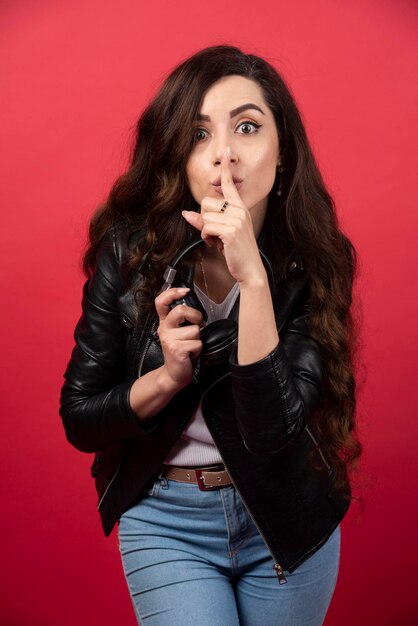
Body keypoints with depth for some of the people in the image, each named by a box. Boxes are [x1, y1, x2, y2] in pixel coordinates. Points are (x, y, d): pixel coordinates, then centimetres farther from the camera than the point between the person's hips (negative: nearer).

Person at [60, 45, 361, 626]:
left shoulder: (314, 262, -15)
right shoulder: (128, 251, -13)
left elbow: (271, 429, -24)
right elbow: (78, 417, -6)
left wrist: (253, 277, -32)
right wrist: (167, 377, -24)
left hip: (286, 523, 1)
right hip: (166, 523, 0)